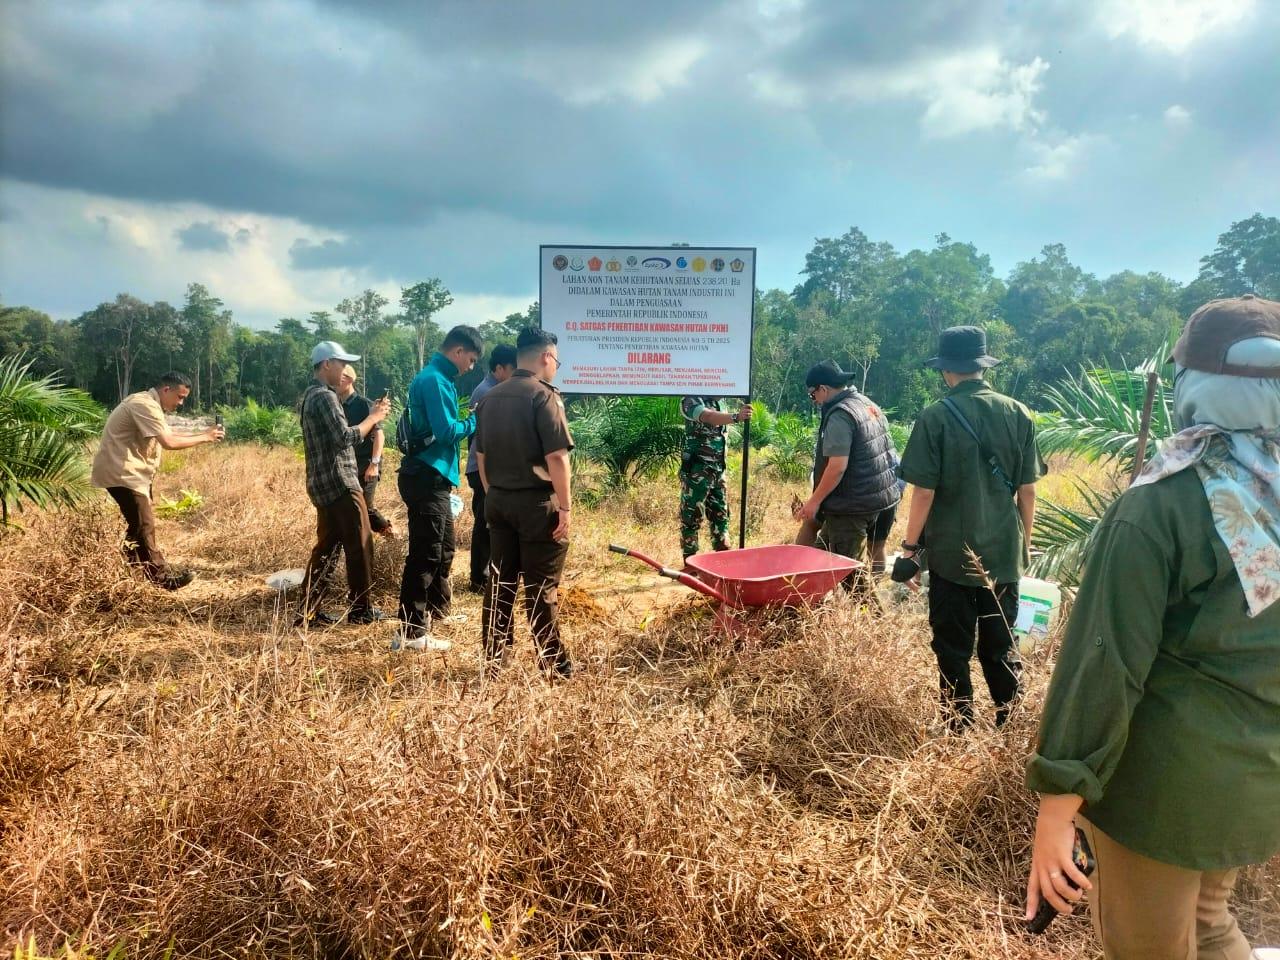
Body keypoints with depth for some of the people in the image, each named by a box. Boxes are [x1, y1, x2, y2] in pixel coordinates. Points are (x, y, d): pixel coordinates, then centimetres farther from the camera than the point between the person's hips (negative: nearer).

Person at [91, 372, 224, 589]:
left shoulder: (148, 404, 16)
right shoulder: (145, 405, -19)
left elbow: (169, 434, 14)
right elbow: (168, 442, -26)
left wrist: (202, 433, 3)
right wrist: (203, 438, -16)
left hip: (126, 471, 11)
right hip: (121, 472, -11)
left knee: (135, 523, 16)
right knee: (144, 524, -8)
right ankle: (161, 576, -5)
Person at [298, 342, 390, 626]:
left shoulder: (311, 395, 17)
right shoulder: (325, 396, -15)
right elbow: (345, 437, -21)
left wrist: (371, 416, 12)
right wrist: (373, 418, -9)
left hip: (323, 484, 10)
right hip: (340, 483, -10)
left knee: (326, 545, 12)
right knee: (359, 546, -1)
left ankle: (309, 609, 13)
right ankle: (360, 609, 6)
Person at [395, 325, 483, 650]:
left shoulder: (435, 377, 17)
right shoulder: (435, 380, -15)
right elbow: (446, 431, -21)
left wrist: (469, 420, 9)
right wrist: (475, 420, -8)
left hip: (431, 476, 11)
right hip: (427, 477, -11)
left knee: (442, 548, 20)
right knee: (425, 554, -5)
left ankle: (435, 610, 32)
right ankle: (411, 632, 1)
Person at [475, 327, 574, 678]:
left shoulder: (490, 397, 10)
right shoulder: (543, 395, -11)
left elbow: (481, 455, 15)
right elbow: (556, 456, -18)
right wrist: (564, 506, -14)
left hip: (498, 500, 7)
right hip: (536, 502, -6)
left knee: (500, 582, 12)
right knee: (542, 587, 0)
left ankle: (494, 661, 19)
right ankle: (553, 664, 8)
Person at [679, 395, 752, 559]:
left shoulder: (721, 401, 11)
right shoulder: (691, 400, -12)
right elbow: (707, 416, -34)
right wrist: (735, 417, -48)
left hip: (718, 469, 8)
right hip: (696, 469, -8)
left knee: (720, 515, 14)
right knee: (691, 517, 0)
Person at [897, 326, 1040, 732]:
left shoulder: (936, 417, -11)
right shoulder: (1017, 414, 0)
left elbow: (924, 491, -12)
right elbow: (1027, 489, 4)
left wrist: (910, 545, -2)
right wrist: (1025, 542, 16)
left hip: (951, 553, -3)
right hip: (1004, 552, 3)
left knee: (953, 649, 9)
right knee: (1001, 646, 15)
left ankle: (960, 731, 17)